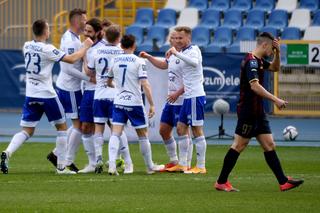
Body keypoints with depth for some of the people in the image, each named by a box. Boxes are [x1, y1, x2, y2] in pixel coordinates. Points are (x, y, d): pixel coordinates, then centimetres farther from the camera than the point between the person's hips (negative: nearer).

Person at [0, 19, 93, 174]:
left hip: (30, 95, 5)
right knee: (62, 127, 12)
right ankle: (61, 166, 11)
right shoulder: (47, 49, -15)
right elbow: (72, 59, -13)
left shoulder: (27, 46, 4)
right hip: (47, 95, -5)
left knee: (27, 131, 7)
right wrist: (85, 47, 3)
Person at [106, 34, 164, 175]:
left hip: (118, 102, 3)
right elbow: (145, 84, -14)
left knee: (115, 134, -3)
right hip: (134, 103, -3)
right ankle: (150, 167, 22)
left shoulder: (114, 61, 5)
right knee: (143, 135, 11)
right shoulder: (138, 62, -7)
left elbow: (108, 82, 19)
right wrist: (151, 104, -10)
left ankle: (112, 164, -21)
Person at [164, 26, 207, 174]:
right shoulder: (184, 52, 16)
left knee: (197, 131, -7)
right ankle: (182, 165, 17)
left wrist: (176, 53, -35)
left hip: (195, 96, -10)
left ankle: (201, 167, -4)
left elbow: (195, 62, -34)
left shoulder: (194, 50, -11)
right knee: (181, 129, 12)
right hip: (188, 97, 10)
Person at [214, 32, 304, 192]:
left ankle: (283, 181, 6)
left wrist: (277, 52, 11)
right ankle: (221, 182, 2)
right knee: (239, 146, -4)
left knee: (269, 145, 7)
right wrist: (275, 99, -29)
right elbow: (254, 85, -29)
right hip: (248, 111, -10)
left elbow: (275, 68, 29)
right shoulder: (251, 61, -17)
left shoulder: (258, 61, 13)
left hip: (258, 112, 10)